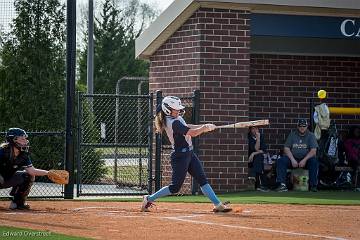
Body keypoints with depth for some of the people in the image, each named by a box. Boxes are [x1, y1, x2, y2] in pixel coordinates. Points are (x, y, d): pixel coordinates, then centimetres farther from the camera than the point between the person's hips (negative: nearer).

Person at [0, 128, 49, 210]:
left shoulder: (23, 155, -5)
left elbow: (31, 171, -12)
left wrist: (48, 172, -23)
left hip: (8, 180, 7)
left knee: (29, 176, -6)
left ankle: (17, 202, 2)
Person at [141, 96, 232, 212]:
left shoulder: (177, 118, 7)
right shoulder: (173, 123, -23)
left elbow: (186, 127, 20)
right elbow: (192, 133, -24)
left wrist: (204, 126, 8)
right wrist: (205, 128, -7)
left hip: (188, 154, 10)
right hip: (180, 156, -10)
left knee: (202, 180, 5)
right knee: (175, 187, -3)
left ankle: (218, 205, 4)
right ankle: (149, 199, 10)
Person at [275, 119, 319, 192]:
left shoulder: (310, 136, 5)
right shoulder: (292, 135, 10)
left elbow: (313, 151, -7)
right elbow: (286, 149, 2)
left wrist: (304, 160, -21)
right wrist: (292, 160, -14)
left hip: (306, 159, -2)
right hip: (293, 158, 2)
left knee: (314, 161, -34)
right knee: (280, 161, -25)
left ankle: (313, 186, -31)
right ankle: (282, 185, -32)